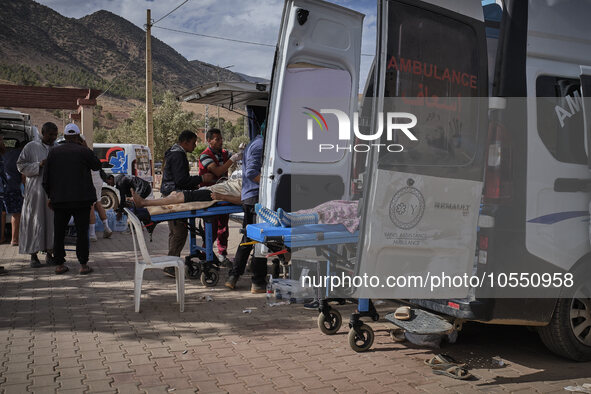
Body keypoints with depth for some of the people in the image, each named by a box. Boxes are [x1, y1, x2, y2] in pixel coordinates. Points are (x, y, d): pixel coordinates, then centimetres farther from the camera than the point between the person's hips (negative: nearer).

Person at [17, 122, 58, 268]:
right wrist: (39, 165, -17)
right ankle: (33, 256, 6)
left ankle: (49, 254, 13)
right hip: (35, 190, -3)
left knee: (52, 221, 4)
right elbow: (21, 165, -3)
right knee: (35, 221, -1)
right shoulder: (31, 147, 0)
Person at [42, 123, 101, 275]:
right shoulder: (84, 151, -5)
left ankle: (59, 265, 13)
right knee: (82, 232, 1)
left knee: (59, 233, 11)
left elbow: (46, 177, 7)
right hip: (81, 199, -3)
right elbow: (97, 166, 10)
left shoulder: (54, 152, 7)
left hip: (59, 199, 3)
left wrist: (50, 196, 16)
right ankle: (83, 265, 0)